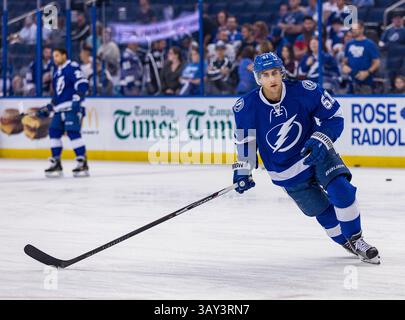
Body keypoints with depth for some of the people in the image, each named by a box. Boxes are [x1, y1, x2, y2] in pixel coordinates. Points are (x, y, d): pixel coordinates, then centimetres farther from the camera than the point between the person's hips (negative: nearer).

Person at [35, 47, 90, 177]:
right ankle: (56, 164, 13)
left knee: (73, 132, -17)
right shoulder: (57, 72, 22)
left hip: (73, 108, -9)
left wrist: (77, 98, -29)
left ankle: (83, 163, -15)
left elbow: (82, 84, -19)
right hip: (60, 109, 9)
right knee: (54, 131, 5)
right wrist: (48, 108, 26)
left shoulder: (72, 67, -7)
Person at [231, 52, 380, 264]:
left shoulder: (303, 91, -20)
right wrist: (242, 170, -4)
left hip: (316, 153, -1)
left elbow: (334, 115, -10)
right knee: (321, 211, 1)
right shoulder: (247, 107, -16)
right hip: (286, 172, 1)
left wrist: (321, 140, -24)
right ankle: (346, 242, 26)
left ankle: (356, 239, 0)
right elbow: (244, 140, 1)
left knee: (342, 191, -20)